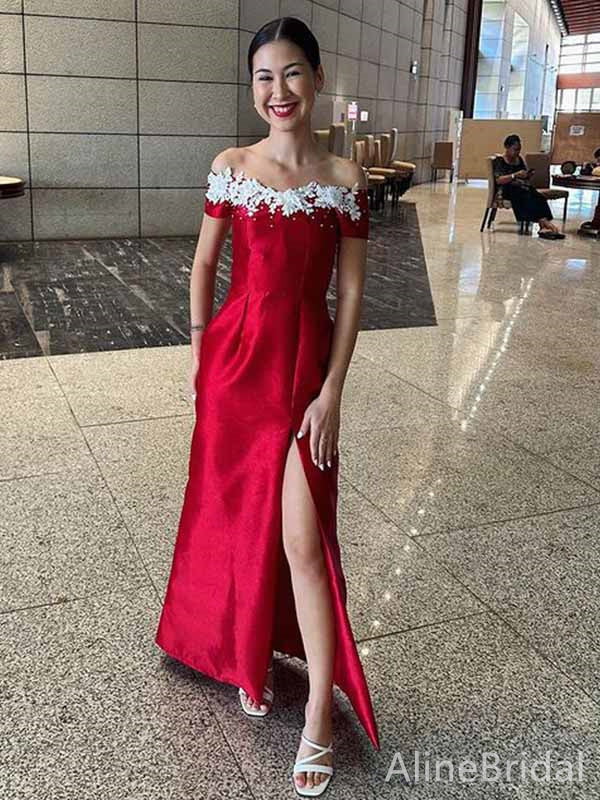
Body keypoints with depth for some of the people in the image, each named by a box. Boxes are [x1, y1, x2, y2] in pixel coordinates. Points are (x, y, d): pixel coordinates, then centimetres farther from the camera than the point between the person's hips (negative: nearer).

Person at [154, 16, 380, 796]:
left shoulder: (345, 178, -2)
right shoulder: (231, 167, 1)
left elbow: (351, 291, -2)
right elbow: (204, 262, 10)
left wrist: (332, 390, -7)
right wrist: (198, 348, 5)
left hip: (305, 365, -2)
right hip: (236, 358, 2)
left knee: (302, 541, -4)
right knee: (236, 519, 12)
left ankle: (320, 716, 10)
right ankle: (249, 656, 37)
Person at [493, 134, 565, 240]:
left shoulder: (519, 159, 20)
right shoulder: (499, 161, 0)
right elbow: (498, 180, -13)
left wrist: (528, 175, 1)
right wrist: (515, 175, -22)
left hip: (522, 187, 5)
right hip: (508, 190, -5)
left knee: (539, 197, -27)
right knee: (528, 198, -35)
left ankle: (543, 227, -43)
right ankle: (544, 223, -41)